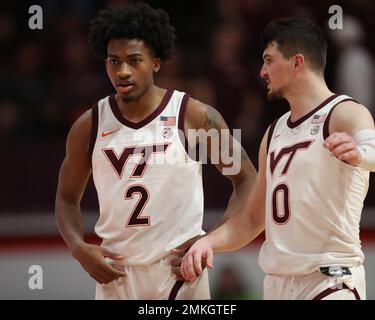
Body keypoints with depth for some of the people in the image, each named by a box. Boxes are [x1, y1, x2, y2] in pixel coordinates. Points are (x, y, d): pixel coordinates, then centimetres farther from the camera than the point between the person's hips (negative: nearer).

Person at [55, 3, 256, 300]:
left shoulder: (196, 117, -5)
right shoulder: (88, 127, 2)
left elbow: (248, 180, 3)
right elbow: (67, 198, 14)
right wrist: (79, 248, -5)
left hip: (179, 271, -2)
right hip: (115, 273, 2)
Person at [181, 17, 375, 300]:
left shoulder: (346, 114, -6)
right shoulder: (275, 133, 18)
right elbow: (252, 218, 21)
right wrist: (208, 242, 3)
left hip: (330, 280, -8)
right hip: (277, 283, 8)